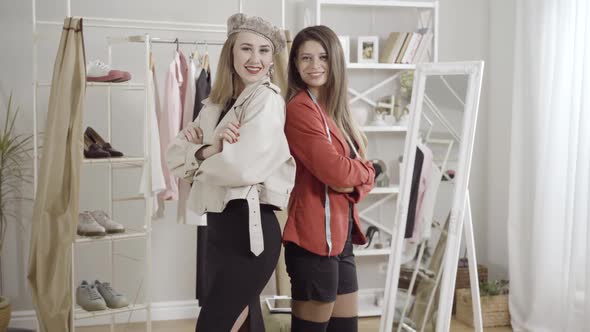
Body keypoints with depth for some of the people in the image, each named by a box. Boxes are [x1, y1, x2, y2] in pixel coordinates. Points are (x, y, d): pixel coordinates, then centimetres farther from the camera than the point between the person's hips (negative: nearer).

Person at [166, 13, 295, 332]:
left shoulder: (268, 98, -10)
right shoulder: (216, 103, 13)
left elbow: (245, 167, -22)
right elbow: (175, 156, 8)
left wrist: (201, 154, -4)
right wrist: (207, 147, -13)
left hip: (250, 228, -7)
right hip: (218, 226, 7)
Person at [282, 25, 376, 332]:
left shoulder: (336, 109, 15)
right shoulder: (300, 108, -12)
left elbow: (366, 174, 12)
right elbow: (336, 172, -20)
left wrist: (356, 185, -10)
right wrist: (362, 169, 0)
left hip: (340, 236, 9)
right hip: (315, 236, -9)